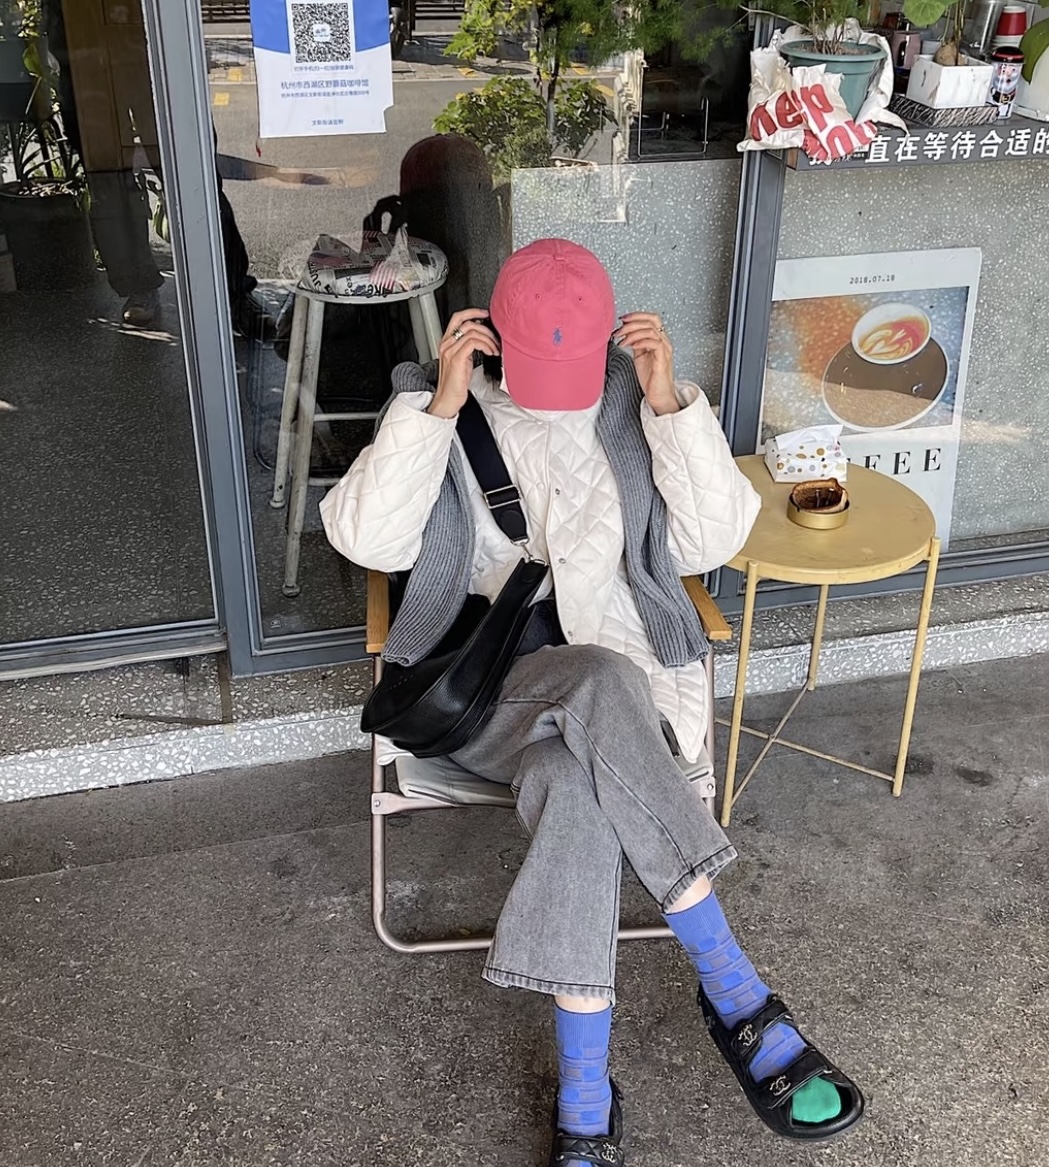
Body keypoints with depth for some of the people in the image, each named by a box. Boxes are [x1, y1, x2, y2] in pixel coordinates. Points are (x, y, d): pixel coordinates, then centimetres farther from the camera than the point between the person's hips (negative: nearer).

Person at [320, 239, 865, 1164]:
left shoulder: (635, 405, 5)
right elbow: (365, 539, -10)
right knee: (605, 684, -36)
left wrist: (670, 403, -12)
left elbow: (715, 540, -4)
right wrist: (443, 405, -16)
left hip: (611, 671, 1)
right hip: (482, 672, -1)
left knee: (578, 788, -35)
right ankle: (734, 993, -28)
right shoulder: (443, 404, 2)